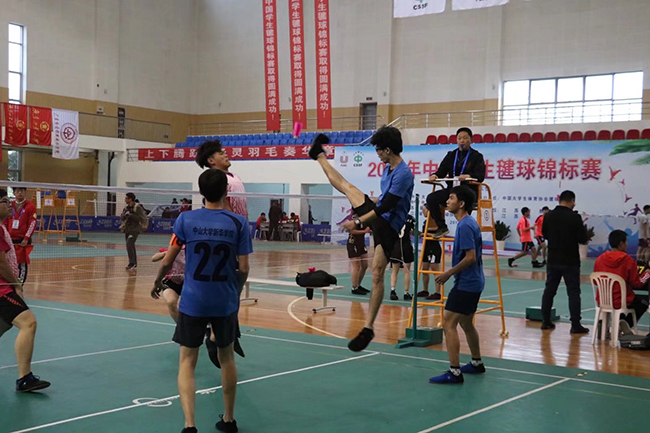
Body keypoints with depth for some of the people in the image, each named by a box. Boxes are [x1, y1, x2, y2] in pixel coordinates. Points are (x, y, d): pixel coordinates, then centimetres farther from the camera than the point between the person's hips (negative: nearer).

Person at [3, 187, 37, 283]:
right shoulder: (10, 206, 12)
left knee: (23, 263, -2)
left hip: (23, 241, -4)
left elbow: (32, 224, -8)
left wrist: (26, 239, -13)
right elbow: (5, 223, 15)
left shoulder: (30, 206, -2)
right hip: (11, 240, 4)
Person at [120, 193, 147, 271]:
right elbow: (122, 218, 16)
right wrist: (124, 215, -8)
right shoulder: (126, 208, 9)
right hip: (127, 230, 7)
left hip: (135, 230, -7)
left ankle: (132, 263, -17)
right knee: (131, 247, 12)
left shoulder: (137, 207, -11)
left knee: (129, 245, -20)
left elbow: (143, 218, -18)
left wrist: (131, 215, -21)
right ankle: (134, 264, 21)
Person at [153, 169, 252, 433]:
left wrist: (158, 281, 17)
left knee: (187, 361, 7)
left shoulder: (186, 219, -8)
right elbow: (243, 268, -7)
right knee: (226, 357, 19)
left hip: (192, 302, -1)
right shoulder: (238, 223, -7)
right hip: (225, 303, 1)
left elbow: (168, 261, -3)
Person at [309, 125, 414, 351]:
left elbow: (386, 206, -27)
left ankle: (368, 328, -8)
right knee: (347, 187, 20)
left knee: (377, 275, -11)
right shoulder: (388, 168, 6)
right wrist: (363, 221, 29)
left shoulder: (403, 174, -24)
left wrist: (359, 222, -26)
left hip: (387, 226, -9)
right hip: (377, 215, 9)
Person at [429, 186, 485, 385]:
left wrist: (449, 273, -17)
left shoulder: (465, 225, -19)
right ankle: (477, 363, 35)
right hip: (473, 281, 11)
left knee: (449, 324, -11)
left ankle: (454, 372, -11)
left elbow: (471, 257, -24)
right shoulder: (470, 222, 12)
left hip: (466, 284, -11)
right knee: (466, 323, 22)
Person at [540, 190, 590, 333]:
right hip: (570, 261, -4)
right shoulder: (575, 218, -15)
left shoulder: (549, 216, 0)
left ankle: (545, 321, 17)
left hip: (553, 260, 5)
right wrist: (583, 228, 7)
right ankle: (575, 325, 1)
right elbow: (583, 239, -12)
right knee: (573, 292, 1)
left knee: (549, 290, 13)